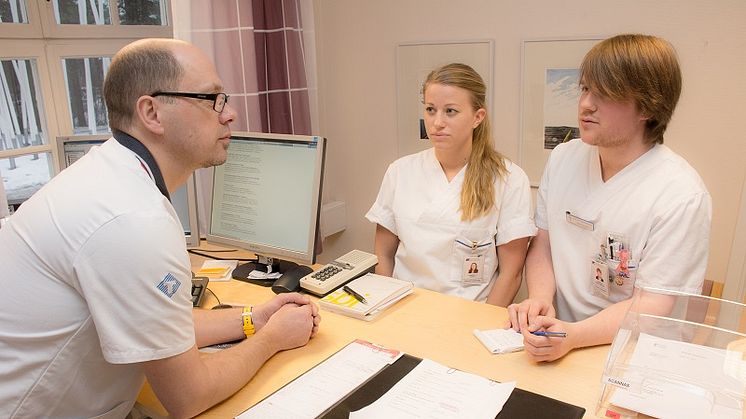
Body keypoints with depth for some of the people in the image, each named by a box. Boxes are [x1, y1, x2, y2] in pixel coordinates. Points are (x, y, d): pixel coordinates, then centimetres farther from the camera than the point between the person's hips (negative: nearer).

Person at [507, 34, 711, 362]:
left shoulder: (681, 196, -14)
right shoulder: (563, 158, 4)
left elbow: (655, 305, -15)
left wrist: (573, 336, -28)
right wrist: (540, 298, -10)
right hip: (558, 333, 4)